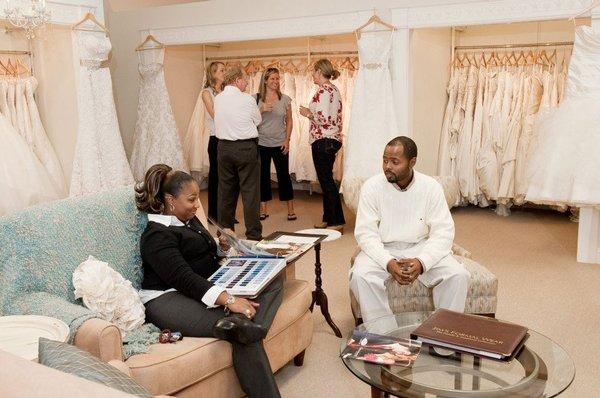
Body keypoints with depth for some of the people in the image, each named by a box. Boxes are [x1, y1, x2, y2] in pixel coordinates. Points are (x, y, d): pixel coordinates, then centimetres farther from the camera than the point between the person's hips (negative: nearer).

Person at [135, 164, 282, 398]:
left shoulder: (189, 220, 20)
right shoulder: (157, 235, -9)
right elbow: (183, 278, -23)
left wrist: (221, 247, 10)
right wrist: (228, 300, -34)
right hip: (168, 299, -9)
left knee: (273, 280, -9)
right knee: (241, 326, -32)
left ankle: (243, 325, -39)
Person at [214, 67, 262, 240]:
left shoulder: (218, 99, 5)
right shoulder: (247, 99, -8)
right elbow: (258, 120, 5)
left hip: (224, 147, 5)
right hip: (246, 147, -5)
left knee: (226, 190, 12)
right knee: (250, 191, 0)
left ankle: (225, 230, 20)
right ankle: (253, 234, 2)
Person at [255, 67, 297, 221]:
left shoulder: (285, 99, 3)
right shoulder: (256, 98, 1)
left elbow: (289, 121, 6)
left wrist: (287, 140, -2)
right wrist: (262, 110, -15)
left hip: (280, 144, 0)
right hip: (261, 143, 0)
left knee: (284, 175, 2)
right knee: (263, 175, 6)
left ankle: (291, 209, 12)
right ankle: (263, 209, 17)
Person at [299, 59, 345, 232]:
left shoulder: (323, 91, -14)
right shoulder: (334, 90, 16)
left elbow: (323, 119, -21)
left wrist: (308, 113, -7)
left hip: (323, 140, -10)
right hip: (333, 139, 10)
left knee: (326, 181, -6)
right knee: (326, 180, 14)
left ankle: (337, 221, -4)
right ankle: (328, 218, 21)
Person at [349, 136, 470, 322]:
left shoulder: (431, 187, -8)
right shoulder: (371, 186, -10)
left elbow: (443, 232, -10)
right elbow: (365, 232, -13)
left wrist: (422, 262, -27)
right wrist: (388, 262, -29)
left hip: (421, 248, 1)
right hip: (382, 250, -1)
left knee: (459, 275, -21)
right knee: (360, 275, -30)